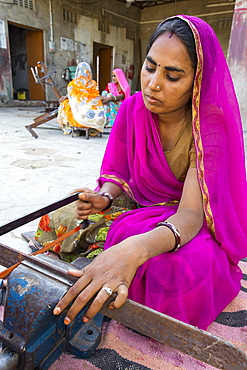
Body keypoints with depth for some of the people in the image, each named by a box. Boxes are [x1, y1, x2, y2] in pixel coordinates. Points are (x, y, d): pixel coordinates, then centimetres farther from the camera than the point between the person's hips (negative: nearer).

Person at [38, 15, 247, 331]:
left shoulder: (210, 125, -22)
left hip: (194, 227, -3)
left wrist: (134, 249, -53)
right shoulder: (133, 108, -9)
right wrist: (105, 197, -21)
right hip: (141, 210, 4)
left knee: (185, 263, -36)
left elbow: (191, 213, -33)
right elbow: (118, 171, 3)